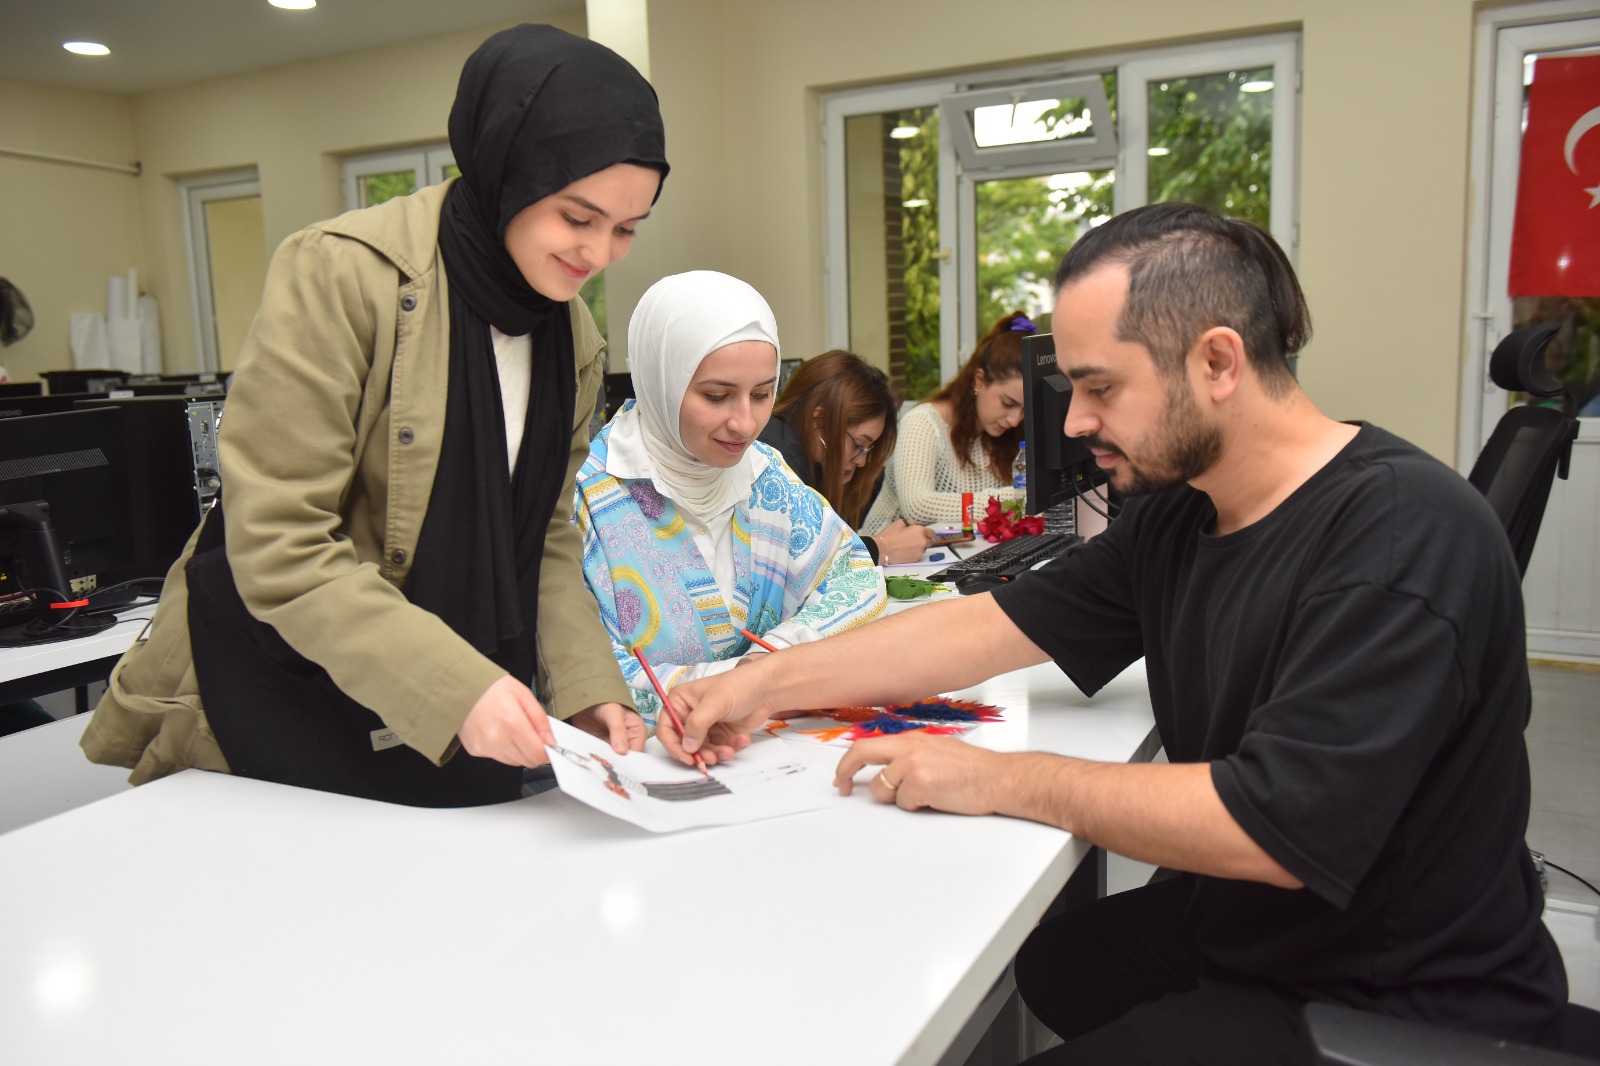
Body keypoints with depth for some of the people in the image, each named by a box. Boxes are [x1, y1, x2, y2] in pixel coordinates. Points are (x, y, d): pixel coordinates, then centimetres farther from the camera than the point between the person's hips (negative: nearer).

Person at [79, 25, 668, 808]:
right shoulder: (345, 274, -18)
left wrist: (587, 686, -11)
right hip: (281, 711, -5)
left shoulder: (574, 339, 2)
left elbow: (546, 539, 5)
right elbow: (276, 545, -21)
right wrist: (455, 685, -29)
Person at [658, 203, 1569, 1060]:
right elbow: (997, 626, 1)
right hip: (1234, 929, 7)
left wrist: (995, 779, -24)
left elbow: (1273, 829, -32)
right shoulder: (1176, 513, -1)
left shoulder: (1406, 536, -27)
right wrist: (767, 684, -4)